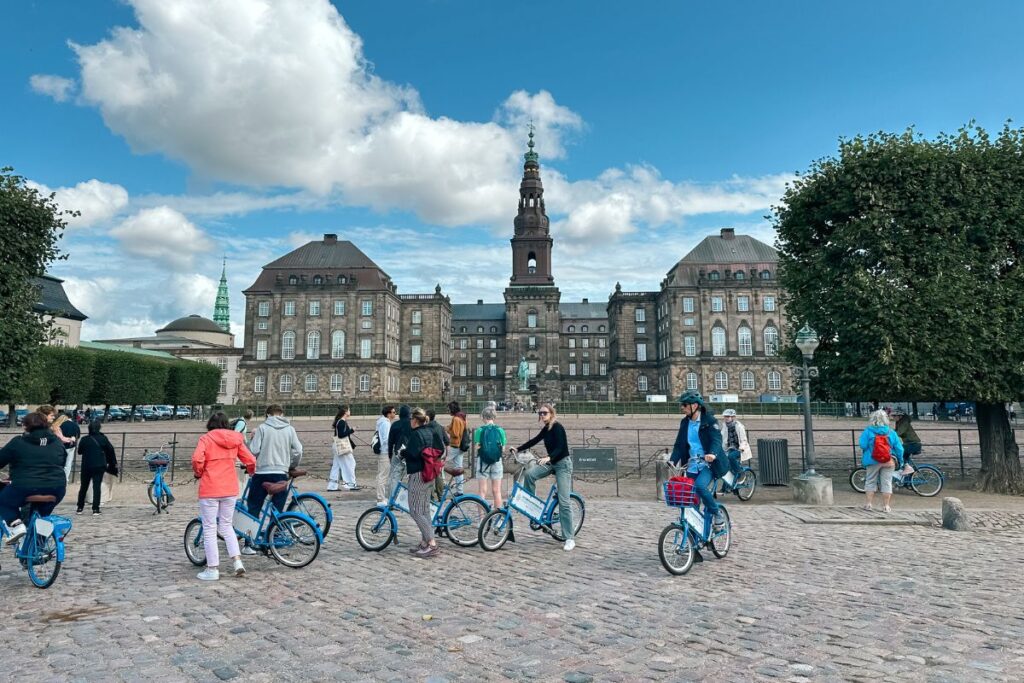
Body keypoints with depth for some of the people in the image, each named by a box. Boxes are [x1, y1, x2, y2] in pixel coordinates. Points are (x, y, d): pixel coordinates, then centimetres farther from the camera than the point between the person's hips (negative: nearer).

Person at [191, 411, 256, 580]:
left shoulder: (206, 438, -4)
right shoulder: (235, 439, 6)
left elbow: (197, 459, -19)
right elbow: (251, 461, 4)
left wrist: (198, 473, 1)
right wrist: (250, 471, 26)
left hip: (209, 490, -4)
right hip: (230, 489, 4)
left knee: (209, 529, 6)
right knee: (226, 525, 19)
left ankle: (212, 569, 9)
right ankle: (238, 561, 8)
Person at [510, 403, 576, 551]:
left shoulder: (557, 427, -17)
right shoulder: (546, 428, 8)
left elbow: (560, 447, -26)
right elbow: (534, 440, 15)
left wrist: (549, 458, -43)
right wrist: (518, 449, 8)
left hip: (562, 463, -8)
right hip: (551, 462, 8)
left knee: (564, 501, -11)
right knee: (529, 473, -17)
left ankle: (569, 538, -6)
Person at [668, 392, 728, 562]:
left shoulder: (709, 420, -6)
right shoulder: (685, 423, 10)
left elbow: (716, 438, -19)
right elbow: (679, 444, 8)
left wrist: (713, 453, -39)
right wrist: (672, 460, -9)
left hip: (708, 465, -5)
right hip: (692, 465, 5)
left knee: (700, 486, -35)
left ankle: (716, 513, -7)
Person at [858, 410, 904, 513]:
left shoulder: (868, 431, -7)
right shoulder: (891, 432, -1)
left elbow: (863, 445, -13)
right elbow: (899, 448, 1)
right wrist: (900, 461, 12)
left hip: (873, 461, -1)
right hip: (889, 462, 1)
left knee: (870, 482, 9)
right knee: (887, 483, 7)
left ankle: (869, 503, 6)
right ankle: (886, 506, 8)